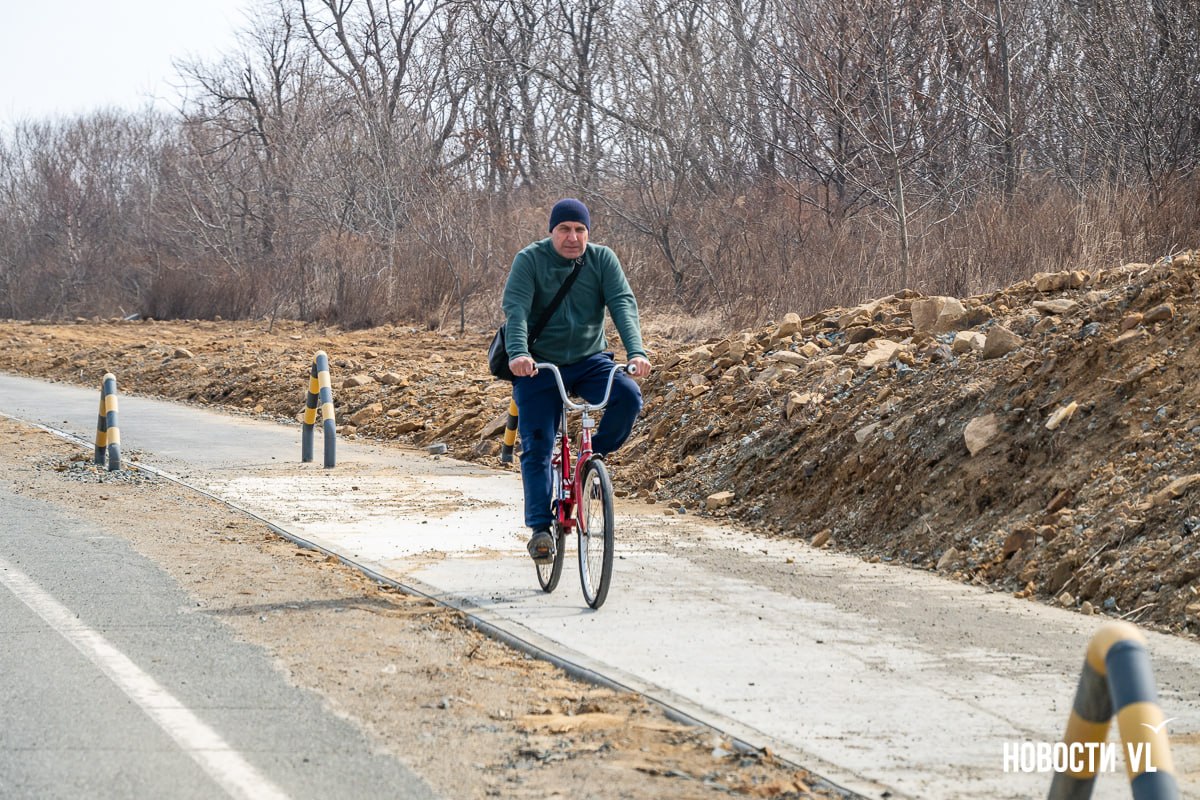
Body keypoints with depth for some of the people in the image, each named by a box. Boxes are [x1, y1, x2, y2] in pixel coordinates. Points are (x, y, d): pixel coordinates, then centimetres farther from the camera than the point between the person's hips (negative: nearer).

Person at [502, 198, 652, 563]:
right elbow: (515, 308, -21)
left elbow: (623, 304, -14)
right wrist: (517, 353, -40)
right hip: (539, 366, -2)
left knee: (628, 396, -25)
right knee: (536, 448, -10)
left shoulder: (602, 260, -3)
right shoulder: (529, 260, -9)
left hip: (590, 361, 2)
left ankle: (592, 458, -2)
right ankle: (540, 528, -6)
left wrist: (636, 351, -31)